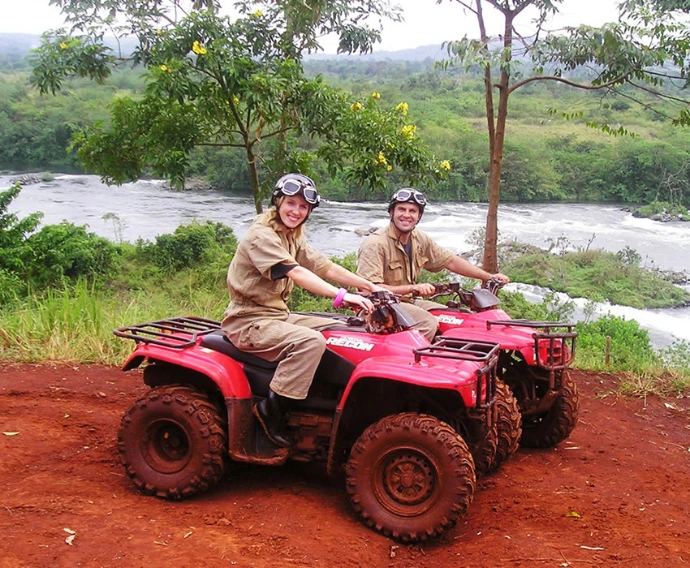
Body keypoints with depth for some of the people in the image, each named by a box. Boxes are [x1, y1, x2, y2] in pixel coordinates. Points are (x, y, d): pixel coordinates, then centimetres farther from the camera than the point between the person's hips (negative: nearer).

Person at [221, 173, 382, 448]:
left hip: (278, 315, 10)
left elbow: (326, 268, 10)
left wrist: (370, 286, 0)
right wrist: (342, 296, -38)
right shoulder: (261, 235, -16)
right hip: (249, 320, -9)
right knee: (311, 340, -30)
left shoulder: (294, 238, 14)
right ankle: (272, 409, -21)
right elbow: (296, 273, -29)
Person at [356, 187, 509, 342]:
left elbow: (450, 261, 14)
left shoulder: (420, 239, 7)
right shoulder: (375, 244, -17)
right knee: (428, 323, -29)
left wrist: (489, 276, 10)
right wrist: (413, 288, -30)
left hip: (410, 301, 8)